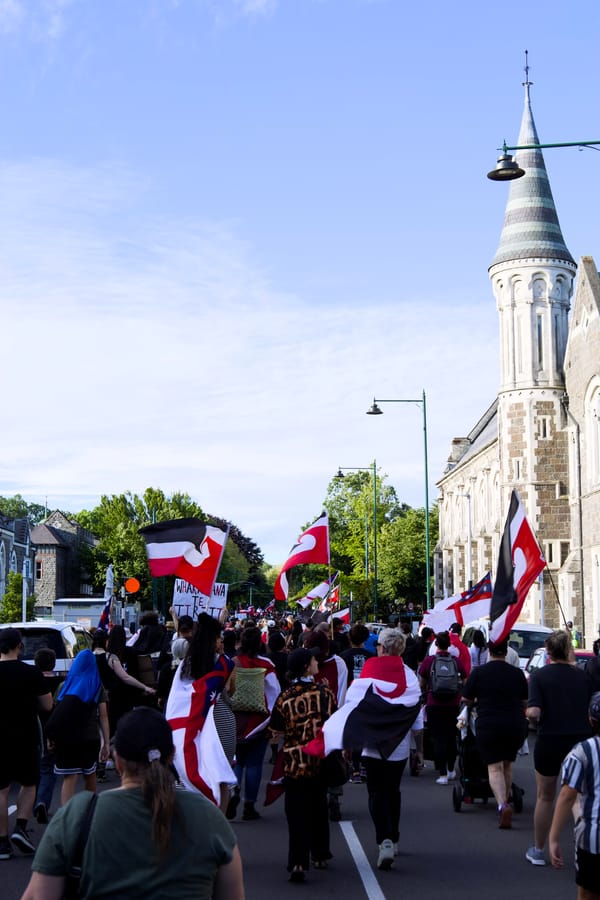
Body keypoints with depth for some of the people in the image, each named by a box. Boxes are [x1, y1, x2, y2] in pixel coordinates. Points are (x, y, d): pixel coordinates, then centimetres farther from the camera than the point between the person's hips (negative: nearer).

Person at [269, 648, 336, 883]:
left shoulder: (284, 698, -8)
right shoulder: (325, 693, -7)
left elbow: (276, 732, -3)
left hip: (295, 762, -1)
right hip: (321, 760, 2)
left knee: (297, 813, 1)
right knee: (318, 808, 19)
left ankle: (298, 863, -10)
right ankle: (320, 855, 31)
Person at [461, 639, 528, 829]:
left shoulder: (478, 672, -3)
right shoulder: (517, 673, 4)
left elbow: (466, 699, 4)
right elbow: (525, 702, 14)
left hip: (488, 725, -3)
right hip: (516, 725, 3)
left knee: (494, 767, -2)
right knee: (507, 764, 21)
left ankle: (502, 805, -23)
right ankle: (506, 801, 28)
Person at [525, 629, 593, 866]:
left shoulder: (539, 675, -7)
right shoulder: (582, 676, 3)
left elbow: (534, 712, -18)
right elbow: (591, 711, 4)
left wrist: (528, 712, 3)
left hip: (549, 742, -1)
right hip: (580, 741, 2)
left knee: (545, 797, 16)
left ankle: (537, 851, 27)